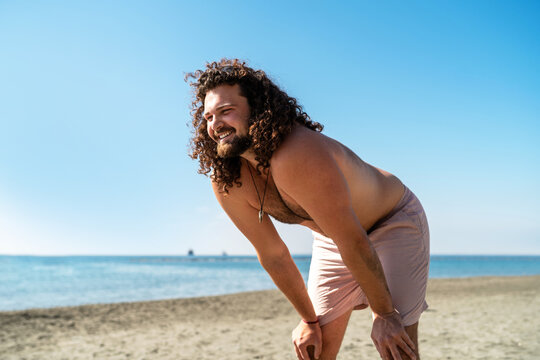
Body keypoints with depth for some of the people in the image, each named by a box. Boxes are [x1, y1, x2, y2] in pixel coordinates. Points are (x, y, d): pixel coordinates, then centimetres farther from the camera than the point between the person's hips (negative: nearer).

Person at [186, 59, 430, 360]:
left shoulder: (298, 157, -40)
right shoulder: (227, 184, -17)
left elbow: (354, 243, -31)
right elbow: (273, 255, -6)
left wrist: (384, 315, -20)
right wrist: (309, 321, 2)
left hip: (395, 223, -5)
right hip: (336, 236, 6)